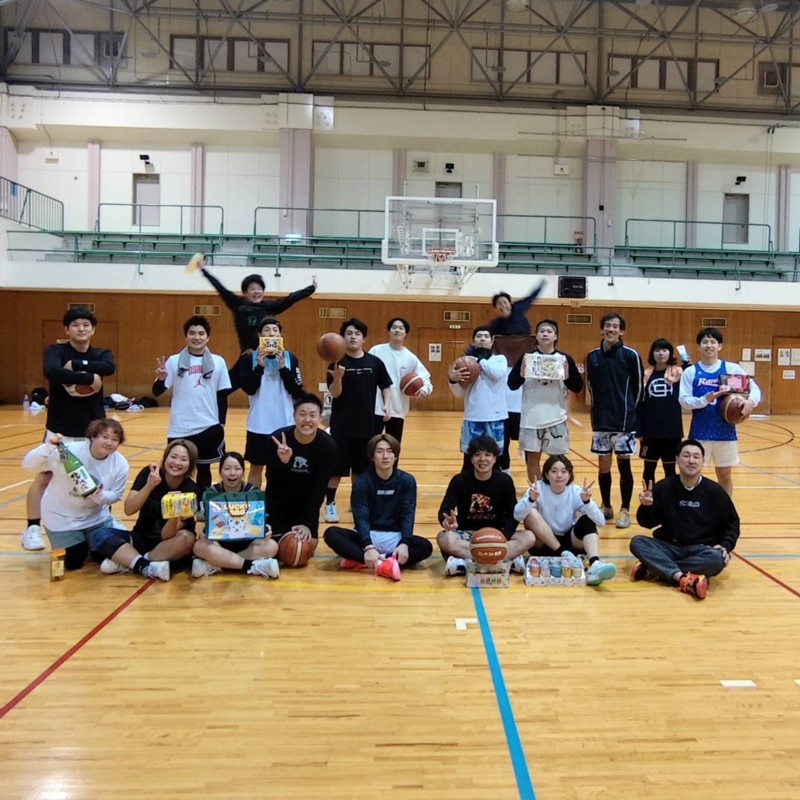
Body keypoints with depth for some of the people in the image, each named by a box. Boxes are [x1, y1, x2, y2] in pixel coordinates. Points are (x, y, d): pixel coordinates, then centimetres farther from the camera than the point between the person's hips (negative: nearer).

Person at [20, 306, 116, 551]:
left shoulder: (101, 354, 4)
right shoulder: (55, 350, -6)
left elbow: (110, 368, -20)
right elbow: (52, 372, -28)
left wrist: (75, 364, -25)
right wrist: (89, 378, -28)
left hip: (93, 429, 3)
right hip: (60, 429, -3)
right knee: (44, 476, 3)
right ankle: (32, 529, 12)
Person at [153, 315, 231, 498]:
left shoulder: (218, 362, 2)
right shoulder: (174, 361, -2)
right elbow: (157, 392, -5)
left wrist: (221, 424, 8)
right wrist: (160, 379, -25)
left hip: (209, 428, 1)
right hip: (179, 430, -1)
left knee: (204, 469, 14)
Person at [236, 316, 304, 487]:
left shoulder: (290, 358, 1)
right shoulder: (250, 358, -1)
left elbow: (298, 392, -5)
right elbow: (248, 389, -9)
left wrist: (283, 367, -15)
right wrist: (259, 366, -19)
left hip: (284, 423, 1)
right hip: (259, 424, -1)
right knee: (256, 467, 10)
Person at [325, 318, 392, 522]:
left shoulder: (375, 362, 1)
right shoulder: (337, 363, -6)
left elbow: (385, 387, 11)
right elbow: (334, 393, -13)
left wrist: (386, 405, -6)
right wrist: (338, 377, -32)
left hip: (367, 425, 3)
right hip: (341, 425, -2)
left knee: (361, 469, 13)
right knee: (336, 468, 4)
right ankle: (330, 504, 18)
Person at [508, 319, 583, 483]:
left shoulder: (565, 358, 1)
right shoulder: (527, 357, 0)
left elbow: (578, 387, 1)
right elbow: (511, 384, -2)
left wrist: (567, 377, -17)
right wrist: (521, 373, -20)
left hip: (556, 418, 0)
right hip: (531, 417, 0)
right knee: (532, 458, 9)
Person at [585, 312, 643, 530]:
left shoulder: (630, 355, -5)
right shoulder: (592, 356, 4)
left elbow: (638, 388, -1)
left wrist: (629, 412, 1)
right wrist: (599, 409, 8)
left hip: (624, 420, -3)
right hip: (600, 420, 3)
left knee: (623, 465, 2)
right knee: (603, 466, 9)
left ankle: (625, 511, 14)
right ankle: (606, 507, 23)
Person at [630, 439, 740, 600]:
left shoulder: (715, 491, -2)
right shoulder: (664, 487, -2)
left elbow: (731, 524, 7)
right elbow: (648, 523, 1)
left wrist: (725, 546, -12)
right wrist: (645, 507, -21)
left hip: (702, 550, -1)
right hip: (670, 547, 1)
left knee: (718, 558, -34)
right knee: (637, 542, -25)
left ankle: (654, 570, -31)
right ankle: (684, 578, -40)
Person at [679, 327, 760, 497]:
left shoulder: (732, 368, 2)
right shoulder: (690, 371, 1)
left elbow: (755, 388, 1)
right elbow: (684, 401, -5)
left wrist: (751, 401, -20)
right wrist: (705, 400, -22)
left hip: (725, 431, 1)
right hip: (699, 432, -1)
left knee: (725, 475, 12)